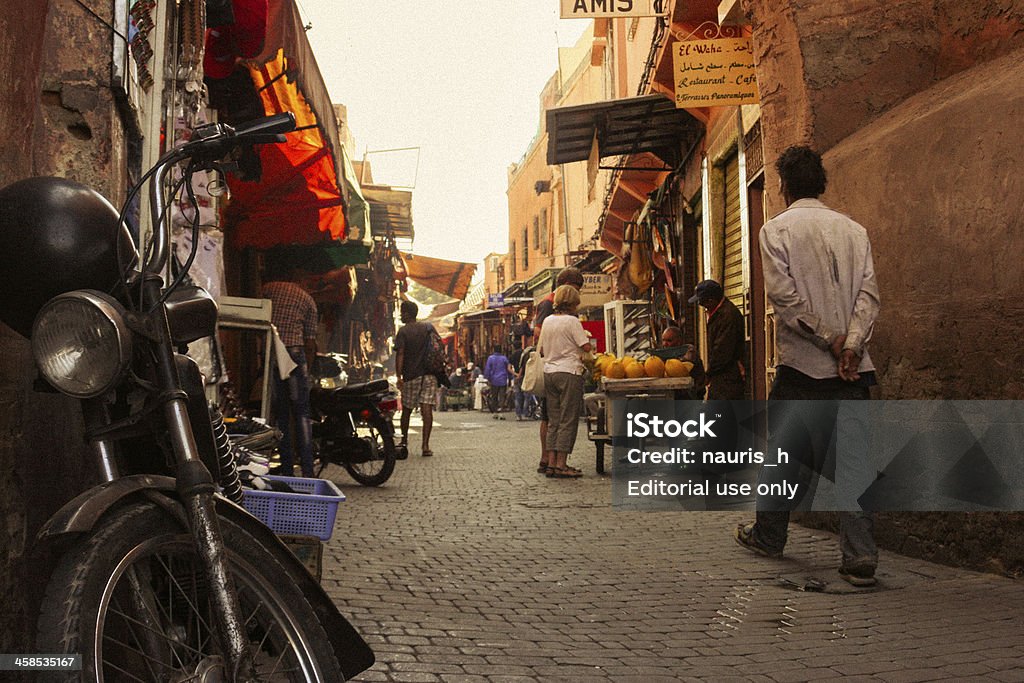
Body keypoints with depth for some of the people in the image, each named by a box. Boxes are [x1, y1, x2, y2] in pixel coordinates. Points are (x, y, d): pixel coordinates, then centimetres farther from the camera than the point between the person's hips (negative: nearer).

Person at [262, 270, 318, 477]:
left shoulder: (268, 289, 15)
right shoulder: (307, 298, 17)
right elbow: (310, 341, 12)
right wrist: (307, 367, 18)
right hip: (295, 351, 0)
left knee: (280, 413, 7)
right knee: (302, 414, 4)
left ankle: (287, 469, 7)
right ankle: (307, 471, -4)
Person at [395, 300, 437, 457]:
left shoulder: (403, 331, -3)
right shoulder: (429, 327, 8)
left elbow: (400, 354, -11)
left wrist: (399, 376, -13)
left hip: (411, 375, -2)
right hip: (430, 374, 2)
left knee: (406, 409, 14)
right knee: (427, 409, -6)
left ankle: (404, 442, 27)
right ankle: (425, 445, -13)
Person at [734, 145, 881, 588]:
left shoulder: (777, 229, -1)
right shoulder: (853, 229, 10)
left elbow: (784, 295, -11)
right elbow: (869, 292, -1)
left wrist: (828, 339, -7)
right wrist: (850, 344, -9)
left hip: (801, 363, -3)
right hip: (853, 367, 3)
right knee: (852, 458, 3)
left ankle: (768, 537, 28)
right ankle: (860, 558, -2)